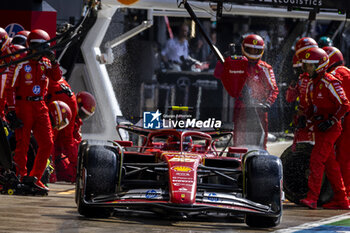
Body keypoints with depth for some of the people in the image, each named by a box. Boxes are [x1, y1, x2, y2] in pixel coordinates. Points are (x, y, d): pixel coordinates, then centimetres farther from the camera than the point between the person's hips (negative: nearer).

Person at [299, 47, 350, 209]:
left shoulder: (330, 83, -15)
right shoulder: (312, 84, 13)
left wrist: (331, 121, -20)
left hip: (330, 128, -9)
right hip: (319, 127, 9)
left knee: (317, 160, -16)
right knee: (330, 164, 11)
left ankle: (312, 198, -20)